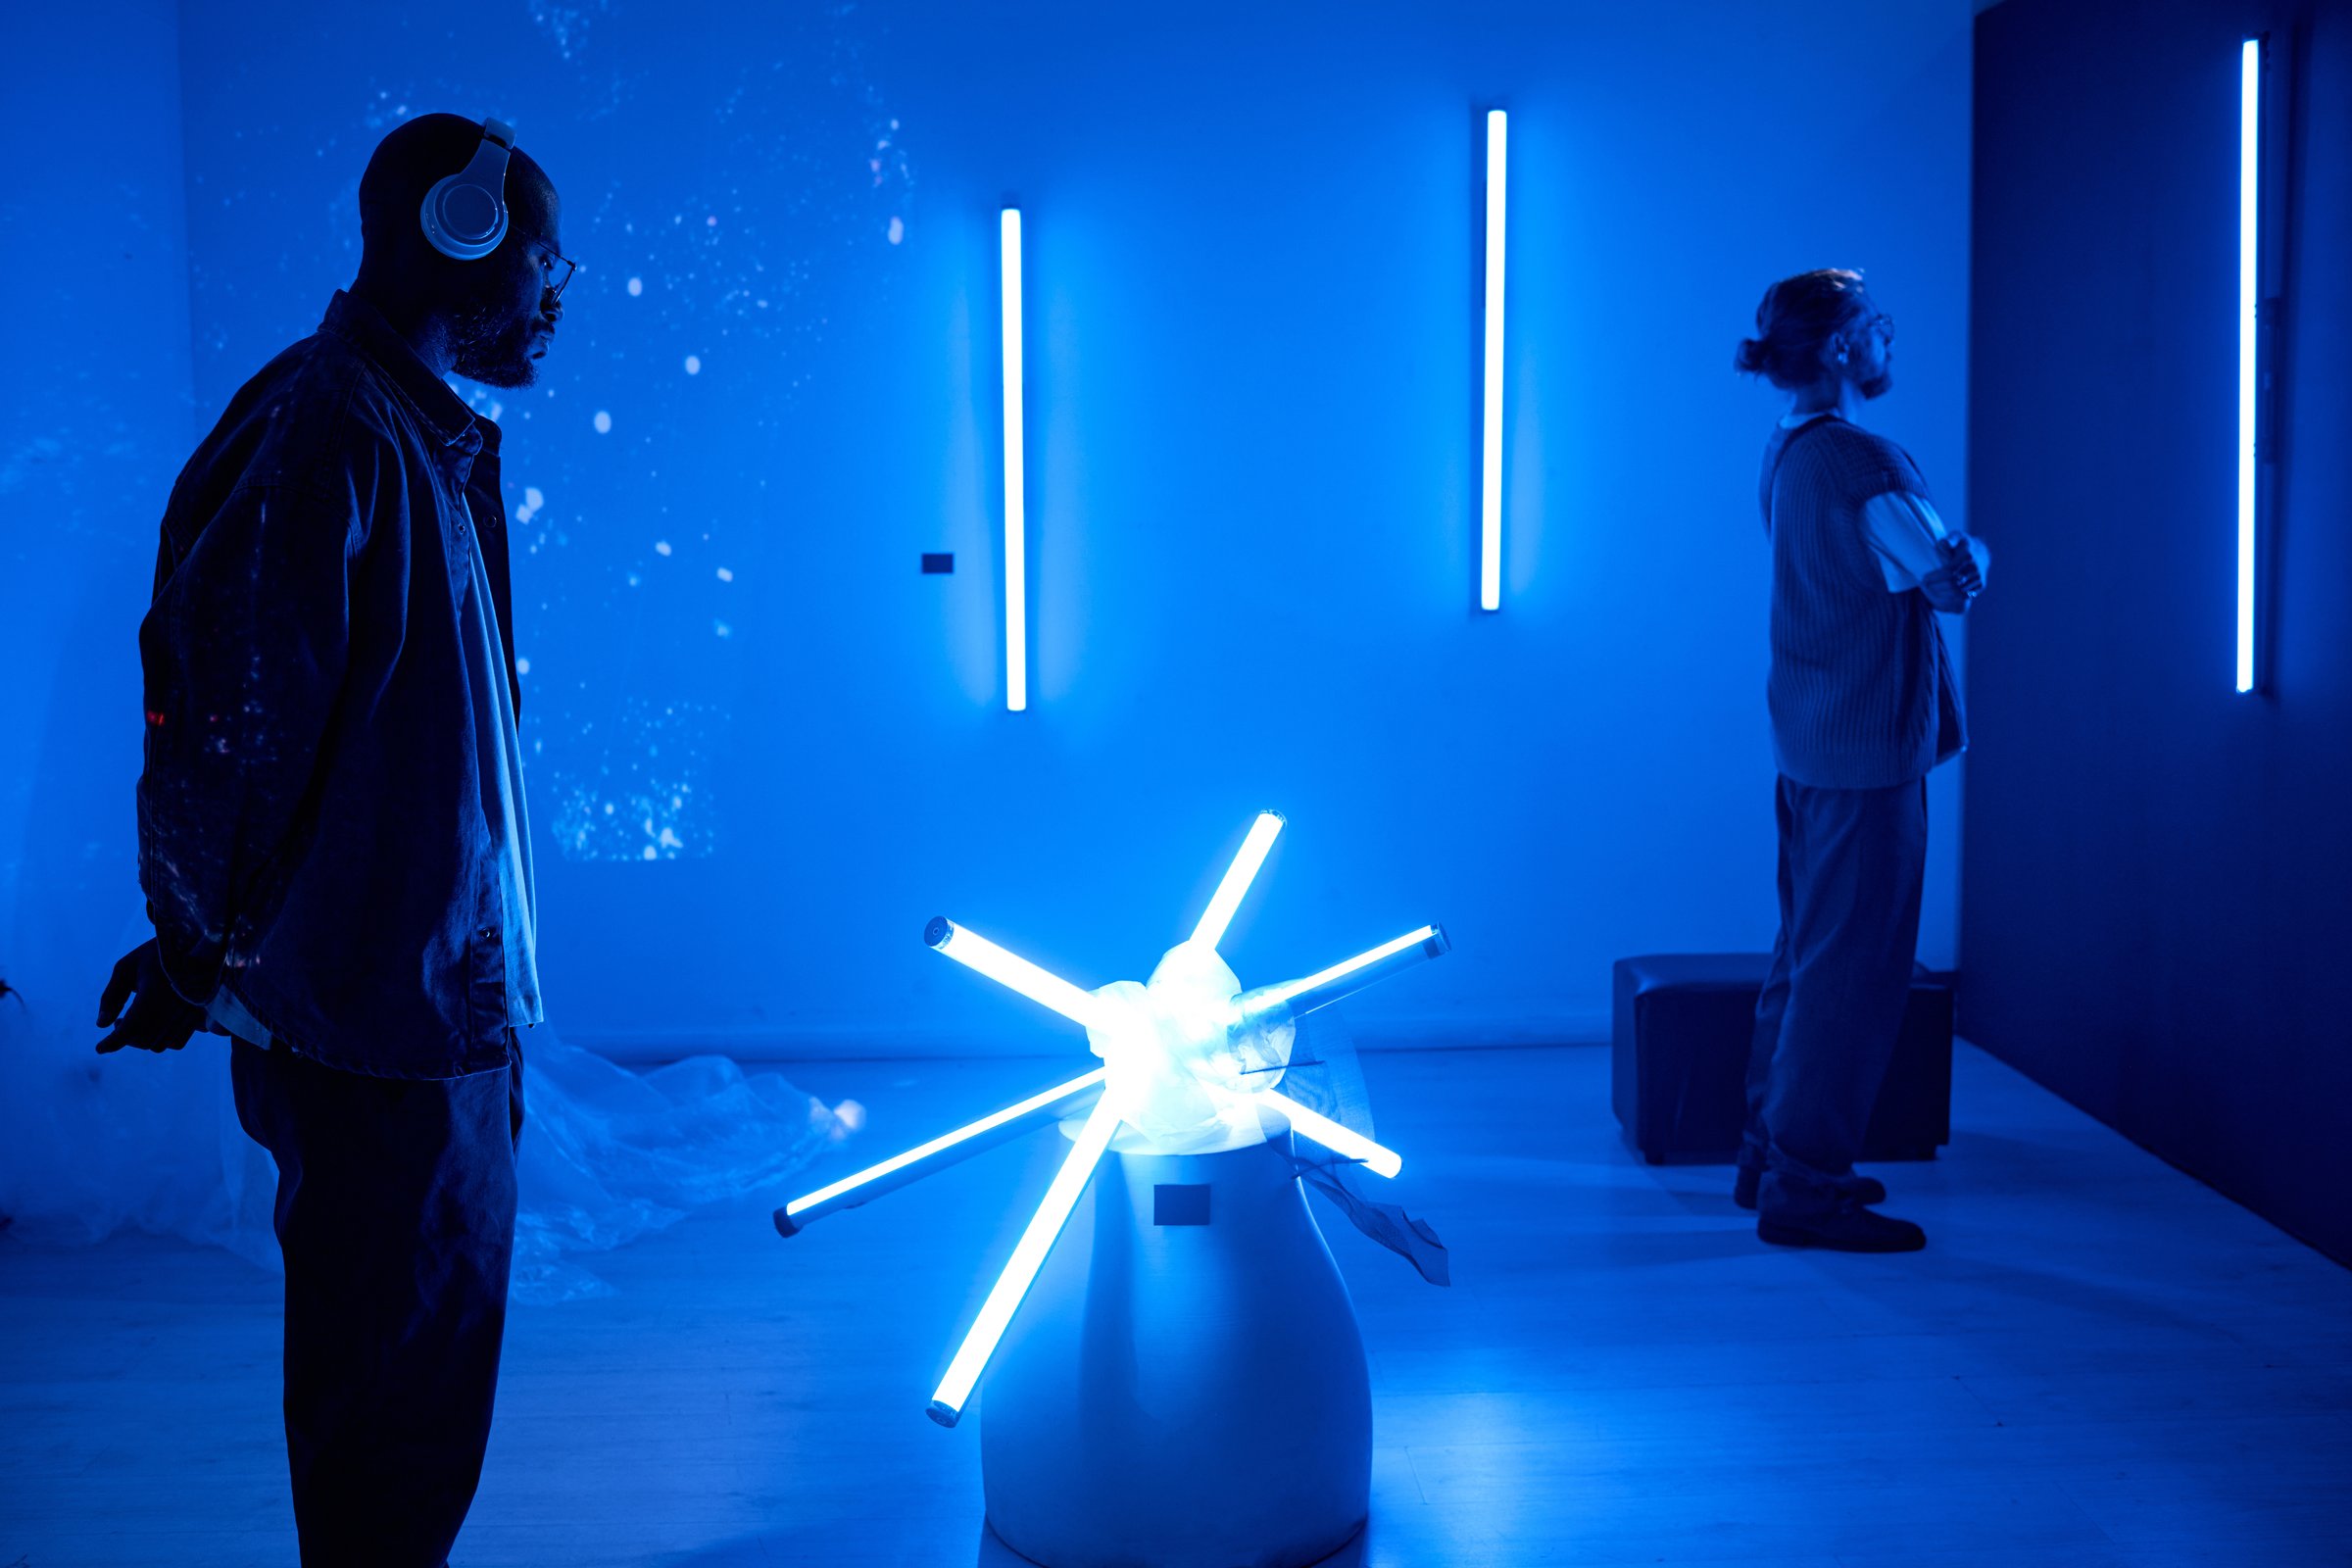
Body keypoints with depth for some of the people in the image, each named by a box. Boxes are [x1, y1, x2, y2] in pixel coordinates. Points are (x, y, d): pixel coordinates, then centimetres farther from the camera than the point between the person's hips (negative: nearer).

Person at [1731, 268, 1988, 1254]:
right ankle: (1804, 1189, 2)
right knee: (1855, 965, -4)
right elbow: (1951, 583, -15)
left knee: (1806, 952, 16)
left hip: (1807, 741, 10)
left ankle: (1773, 1156, 25)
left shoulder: (1786, 453, 12)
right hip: (1867, 748, -10)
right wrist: (1973, 552, 4)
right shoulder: (1863, 461, -17)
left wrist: (1941, 551, 6)